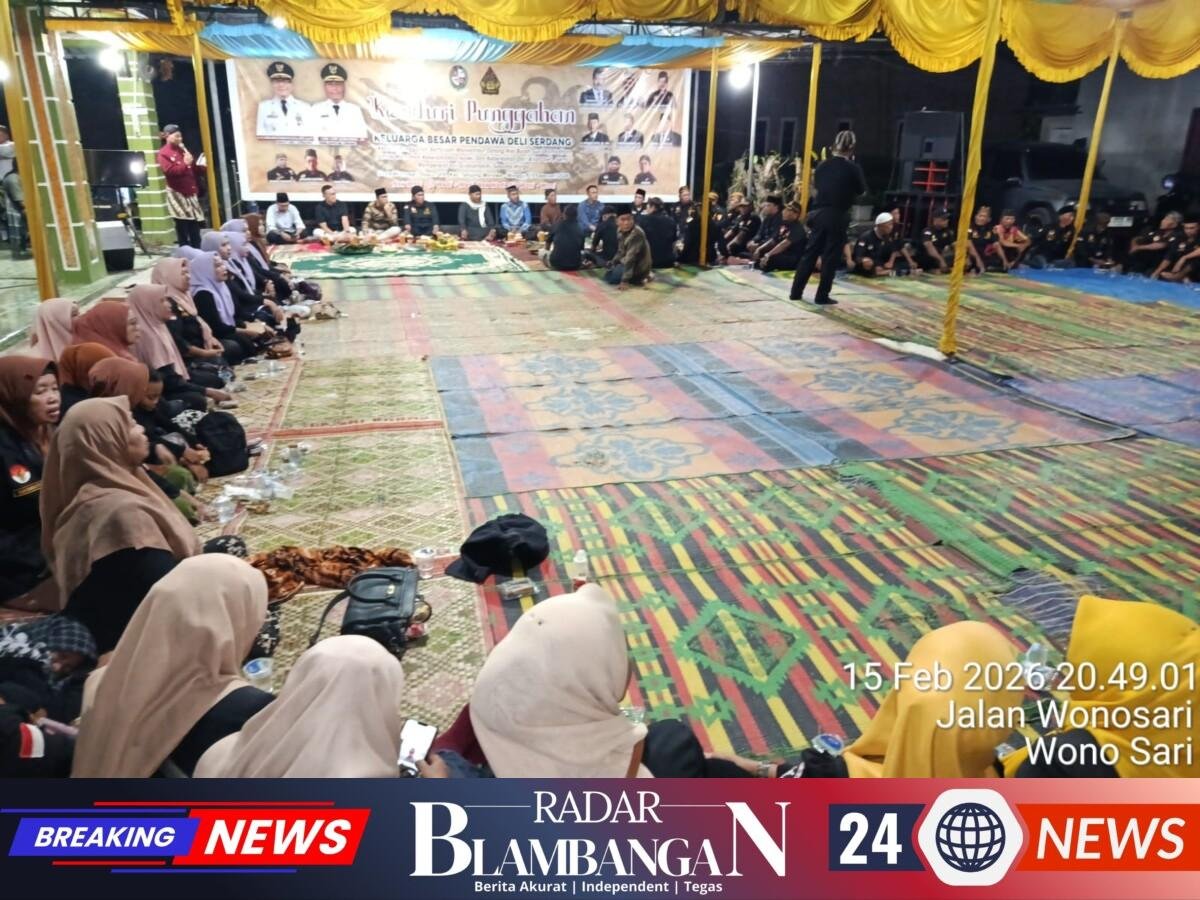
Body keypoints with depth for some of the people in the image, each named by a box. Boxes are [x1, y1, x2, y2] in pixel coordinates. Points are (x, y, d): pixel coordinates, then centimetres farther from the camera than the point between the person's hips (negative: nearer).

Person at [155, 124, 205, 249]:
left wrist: (201, 166, 6)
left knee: (195, 228, 4)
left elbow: (194, 170, 23)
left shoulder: (182, 150, 17)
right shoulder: (163, 154, -4)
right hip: (177, 194, -6)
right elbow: (170, 171, -17)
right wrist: (185, 164, -19)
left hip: (191, 193, 6)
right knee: (182, 227, -5)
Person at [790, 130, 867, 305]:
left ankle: (796, 292, 11)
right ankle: (822, 296, 5)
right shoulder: (852, 168, -8)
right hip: (838, 217, -4)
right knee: (830, 257, 3)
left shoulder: (823, 165, 4)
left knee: (810, 252, 10)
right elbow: (862, 190, 4)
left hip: (819, 214, 4)